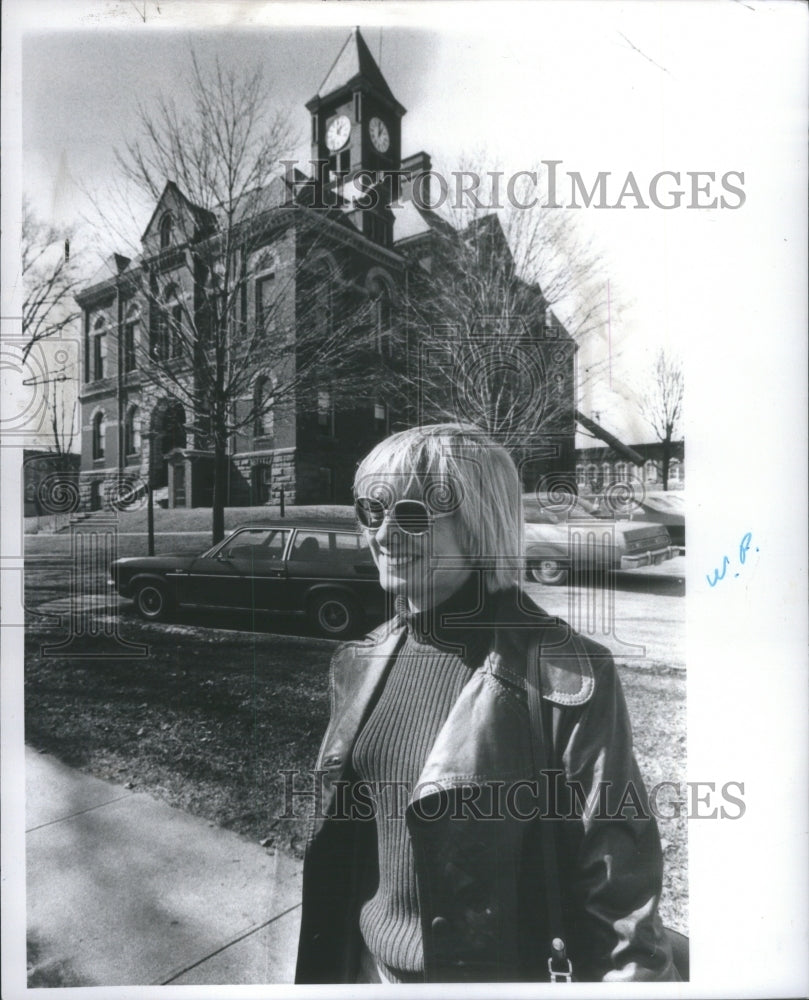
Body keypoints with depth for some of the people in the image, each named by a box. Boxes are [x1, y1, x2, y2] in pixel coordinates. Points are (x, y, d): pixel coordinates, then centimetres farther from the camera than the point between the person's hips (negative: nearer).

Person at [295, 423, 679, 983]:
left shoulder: (566, 677, -25)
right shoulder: (359, 663, -6)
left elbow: (616, 887, -17)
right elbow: (338, 843, 5)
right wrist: (321, 973, 11)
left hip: (504, 973, -4)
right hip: (370, 966, 5)